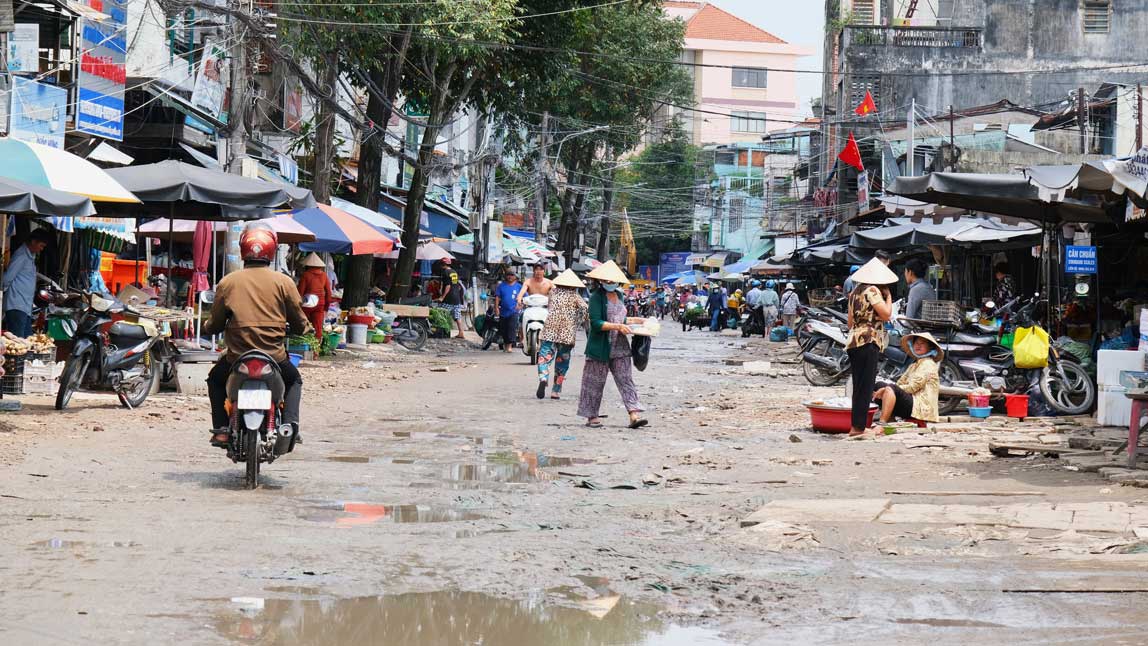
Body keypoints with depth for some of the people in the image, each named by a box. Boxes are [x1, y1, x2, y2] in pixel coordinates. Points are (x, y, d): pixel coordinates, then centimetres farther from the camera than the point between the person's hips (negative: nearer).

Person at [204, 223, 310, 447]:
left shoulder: (227, 282, -3)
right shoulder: (284, 282, -4)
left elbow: (214, 325, 3)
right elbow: (300, 325, 1)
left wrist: (206, 327, 27)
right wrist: (306, 327, 25)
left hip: (237, 358, 0)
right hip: (275, 359, 0)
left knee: (215, 379, 31)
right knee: (294, 380, 31)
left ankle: (221, 429, 16)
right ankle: (290, 424, 10)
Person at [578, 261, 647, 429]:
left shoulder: (619, 295, 13)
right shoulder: (596, 297, -10)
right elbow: (596, 322, -18)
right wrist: (618, 326, -24)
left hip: (620, 347, 6)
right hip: (601, 347, -6)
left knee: (626, 380, -3)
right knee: (595, 382, 3)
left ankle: (634, 415, -9)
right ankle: (592, 416, 13)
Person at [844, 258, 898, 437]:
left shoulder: (855, 291, 18)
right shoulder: (872, 291, -8)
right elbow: (886, 314, -13)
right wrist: (888, 296, -2)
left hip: (853, 342, 9)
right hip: (869, 341, -9)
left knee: (859, 387, 11)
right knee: (866, 386, -8)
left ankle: (855, 426, 12)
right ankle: (859, 426, -12)